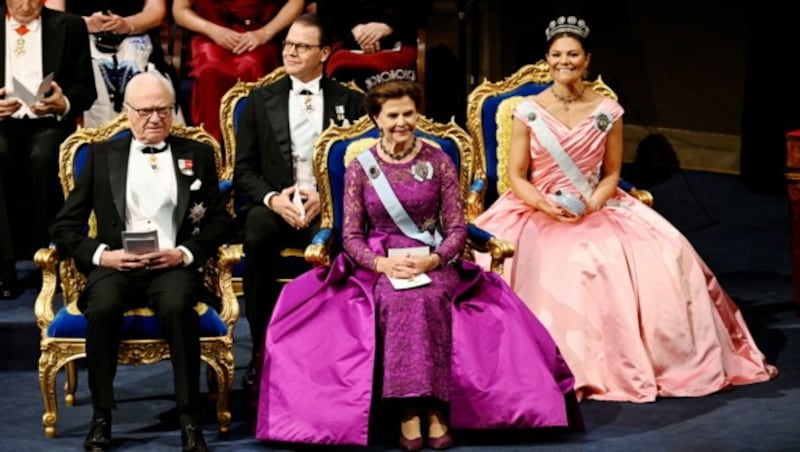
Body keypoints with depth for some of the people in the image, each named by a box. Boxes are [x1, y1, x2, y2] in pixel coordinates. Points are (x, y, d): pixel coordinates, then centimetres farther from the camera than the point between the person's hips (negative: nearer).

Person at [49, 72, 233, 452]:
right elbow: (64, 226, 11)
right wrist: (101, 254, -8)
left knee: (177, 306, -36)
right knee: (101, 308, -34)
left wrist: (185, 253, -8)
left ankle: (189, 419, -28)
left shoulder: (197, 155, 16)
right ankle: (101, 417, -20)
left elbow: (219, 221, 11)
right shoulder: (101, 156, 15)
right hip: (116, 265, 0)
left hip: (174, 266, 0)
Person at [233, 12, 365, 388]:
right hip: (275, 204, 1)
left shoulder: (349, 102, 11)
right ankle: (262, 349, -24)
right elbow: (244, 170, 9)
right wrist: (273, 199, -11)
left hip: (328, 206, -1)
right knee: (256, 234, -35)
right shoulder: (260, 101, 13)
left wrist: (326, 197, -13)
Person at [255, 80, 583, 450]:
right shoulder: (360, 168, 6)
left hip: (433, 262, 0)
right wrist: (382, 263, -17)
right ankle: (409, 409, -36)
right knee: (397, 300, -35)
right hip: (379, 265, 0)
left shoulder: (438, 162, 5)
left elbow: (457, 228, 3)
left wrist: (433, 260, -18)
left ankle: (435, 409, -36)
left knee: (428, 298, -35)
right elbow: (351, 235, 3)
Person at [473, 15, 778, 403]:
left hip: (596, 209, 2)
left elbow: (612, 173, 9)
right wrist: (546, 206, -18)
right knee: (557, 271, -33)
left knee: (662, 254, -19)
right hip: (539, 211, -2)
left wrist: (593, 204, -11)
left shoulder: (607, 111, 4)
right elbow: (516, 176, 0)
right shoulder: (528, 111, -1)